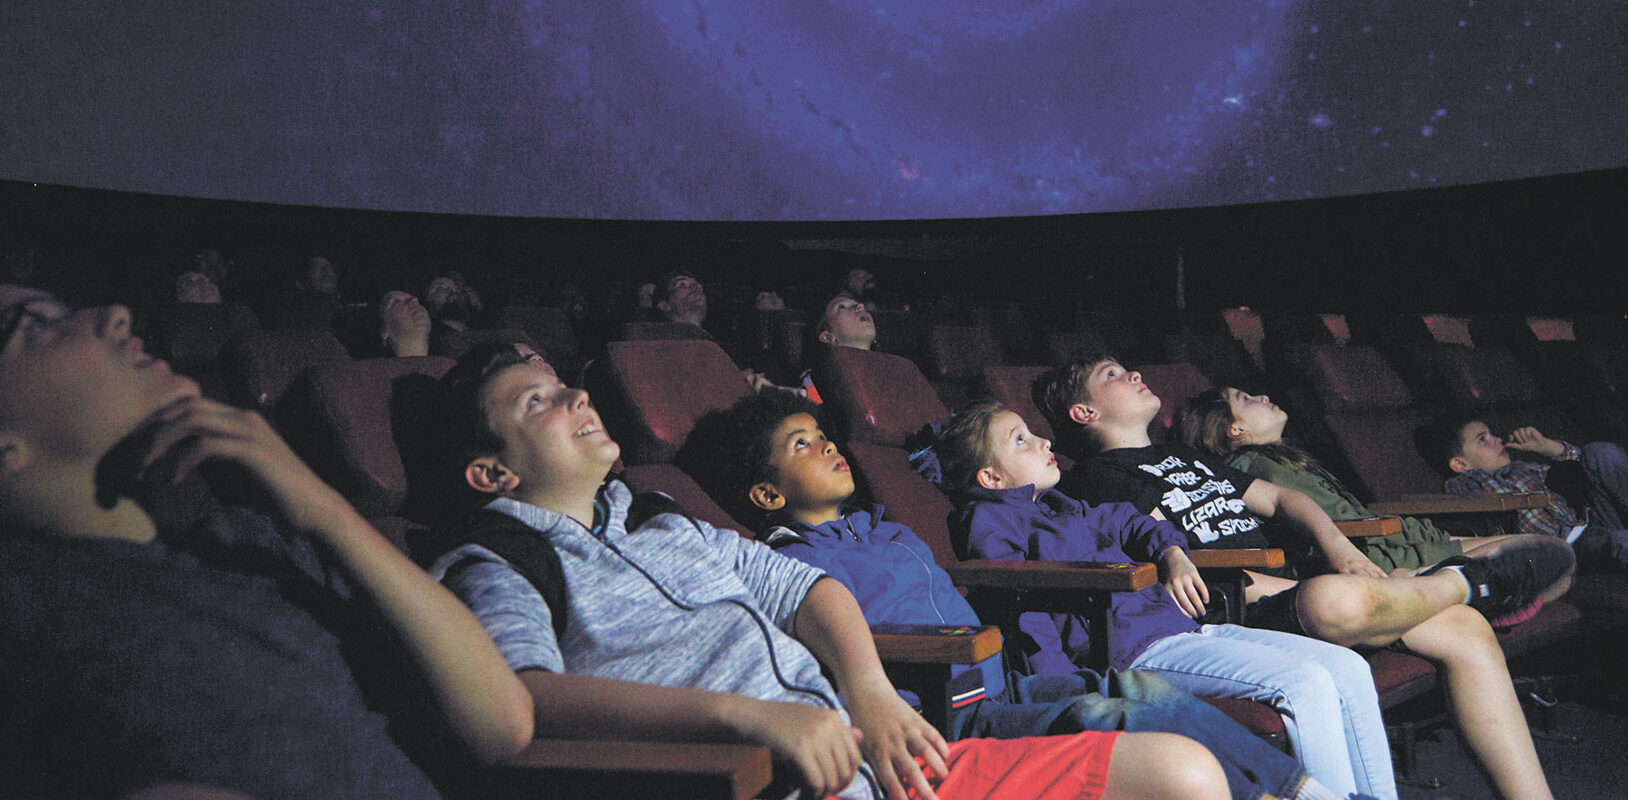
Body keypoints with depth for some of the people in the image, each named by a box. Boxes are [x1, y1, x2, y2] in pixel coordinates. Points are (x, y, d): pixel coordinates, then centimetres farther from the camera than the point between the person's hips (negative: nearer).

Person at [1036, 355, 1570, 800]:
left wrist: (1331, 539, 4)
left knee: (1464, 629, -10)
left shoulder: (1184, 455, 30)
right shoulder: (1096, 479, 3)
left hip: (1287, 589, 8)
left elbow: (1276, 497, 27)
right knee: (1339, 600, -37)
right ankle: (1471, 582, -5)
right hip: (1236, 617, -8)